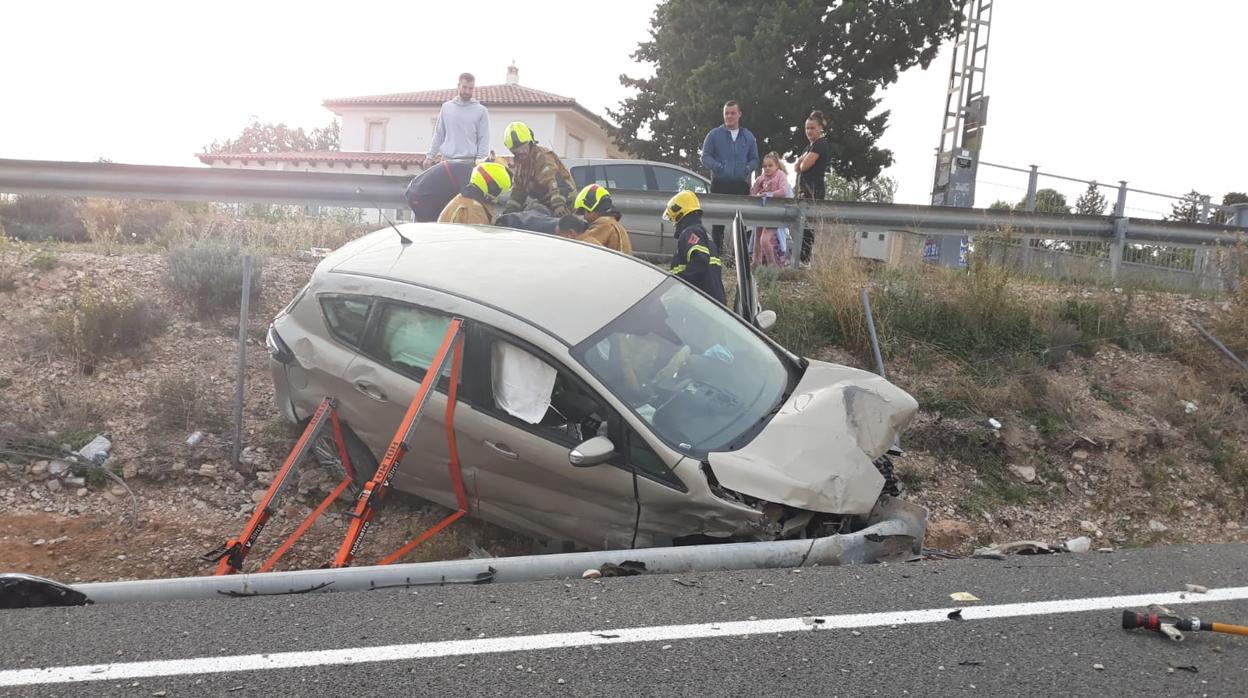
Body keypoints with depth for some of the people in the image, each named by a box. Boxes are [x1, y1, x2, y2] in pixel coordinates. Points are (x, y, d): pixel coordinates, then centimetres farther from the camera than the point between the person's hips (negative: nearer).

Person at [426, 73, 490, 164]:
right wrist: (430, 156, 10)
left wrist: (480, 160, -12)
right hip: (447, 160, 3)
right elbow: (439, 134, 14)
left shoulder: (481, 110, 2)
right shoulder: (446, 107, 10)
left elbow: (483, 139, -2)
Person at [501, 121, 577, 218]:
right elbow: (518, 190, 15)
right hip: (545, 204, 9)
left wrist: (558, 204, -51)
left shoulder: (542, 157, -20)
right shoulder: (520, 163, 9)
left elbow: (555, 183, -37)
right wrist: (509, 211, 4)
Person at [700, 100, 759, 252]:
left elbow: (755, 159, 17)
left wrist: (748, 168, -6)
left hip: (741, 185, 2)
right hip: (719, 184, -2)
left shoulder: (748, 136, 13)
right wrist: (717, 166, -16)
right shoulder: (714, 134, 5)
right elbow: (705, 157, 4)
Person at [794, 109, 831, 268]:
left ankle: (804, 260, -14)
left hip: (813, 190, -10)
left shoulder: (821, 144, -9)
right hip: (805, 189, 10)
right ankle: (800, 258, 10)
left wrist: (802, 161, 6)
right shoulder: (811, 145, 23)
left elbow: (804, 166, -15)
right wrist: (802, 159, -2)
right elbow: (797, 167, 17)